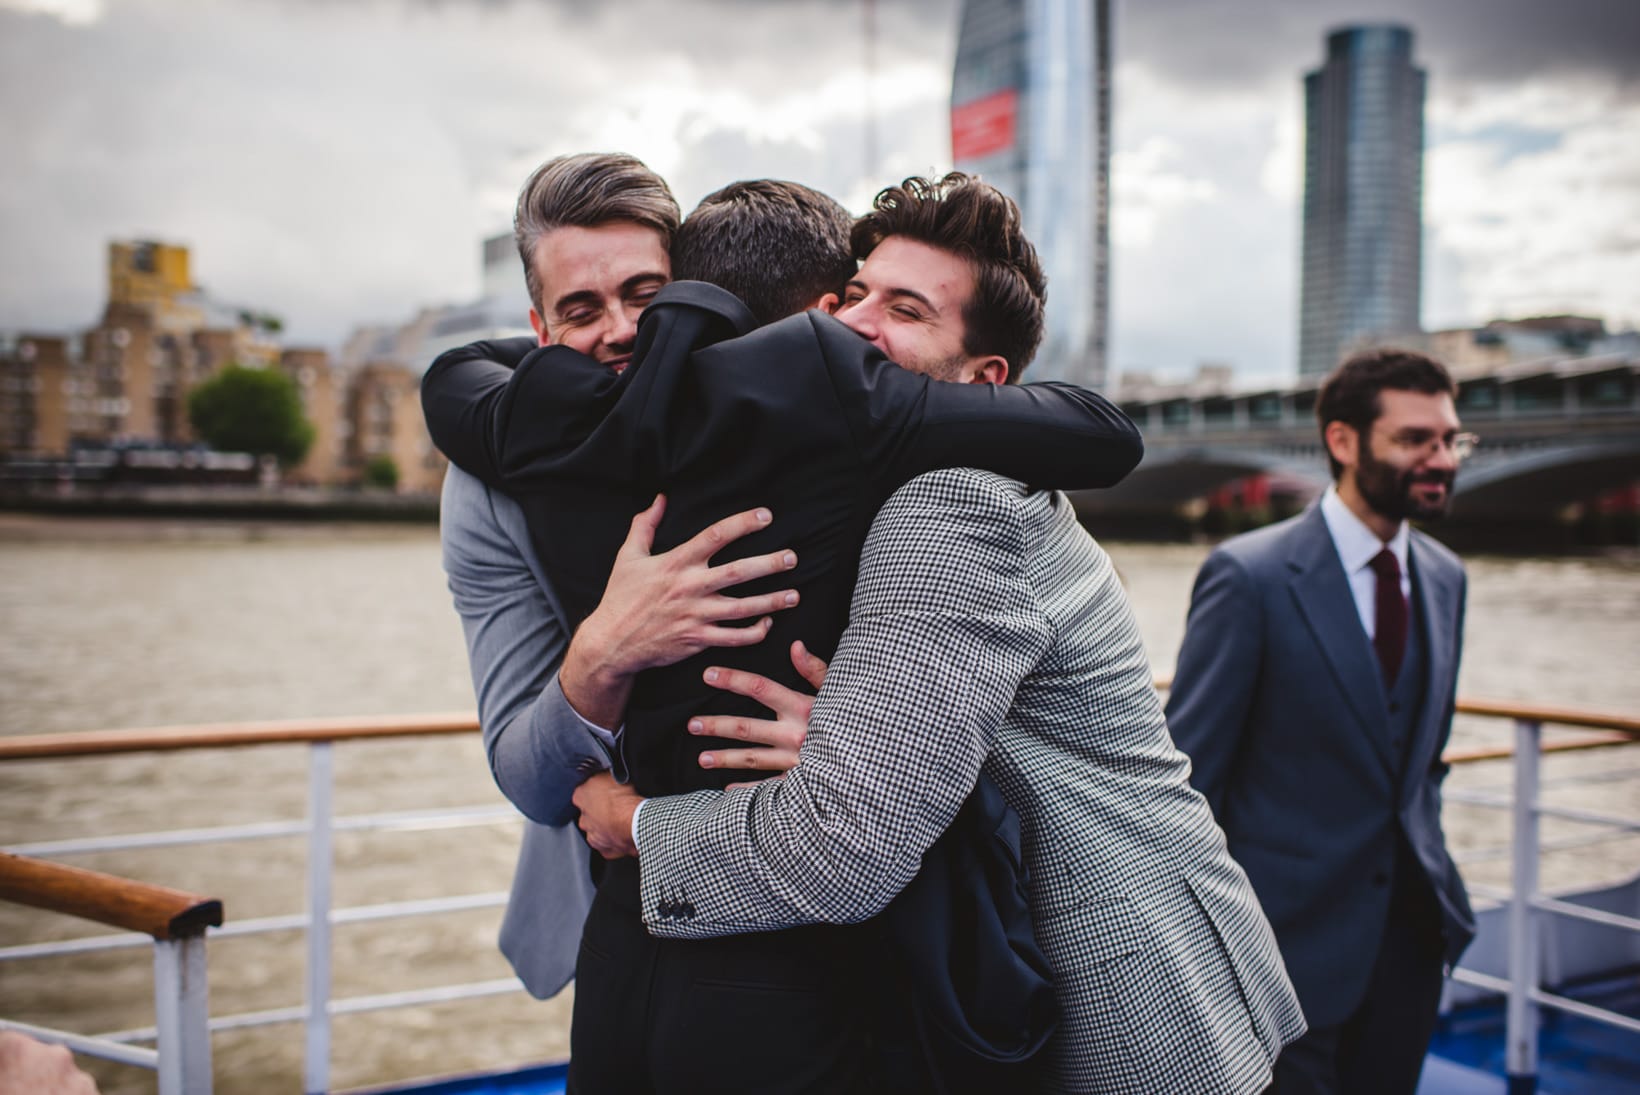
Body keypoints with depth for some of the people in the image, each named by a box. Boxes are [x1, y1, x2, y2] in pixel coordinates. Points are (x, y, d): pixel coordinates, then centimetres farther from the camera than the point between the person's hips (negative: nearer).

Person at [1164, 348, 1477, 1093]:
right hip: (1293, 935, -6)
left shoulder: (1444, 577, 7)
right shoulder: (1249, 576, -15)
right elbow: (1185, 777, -13)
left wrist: (1430, 873, 13)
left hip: (1408, 933, 6)